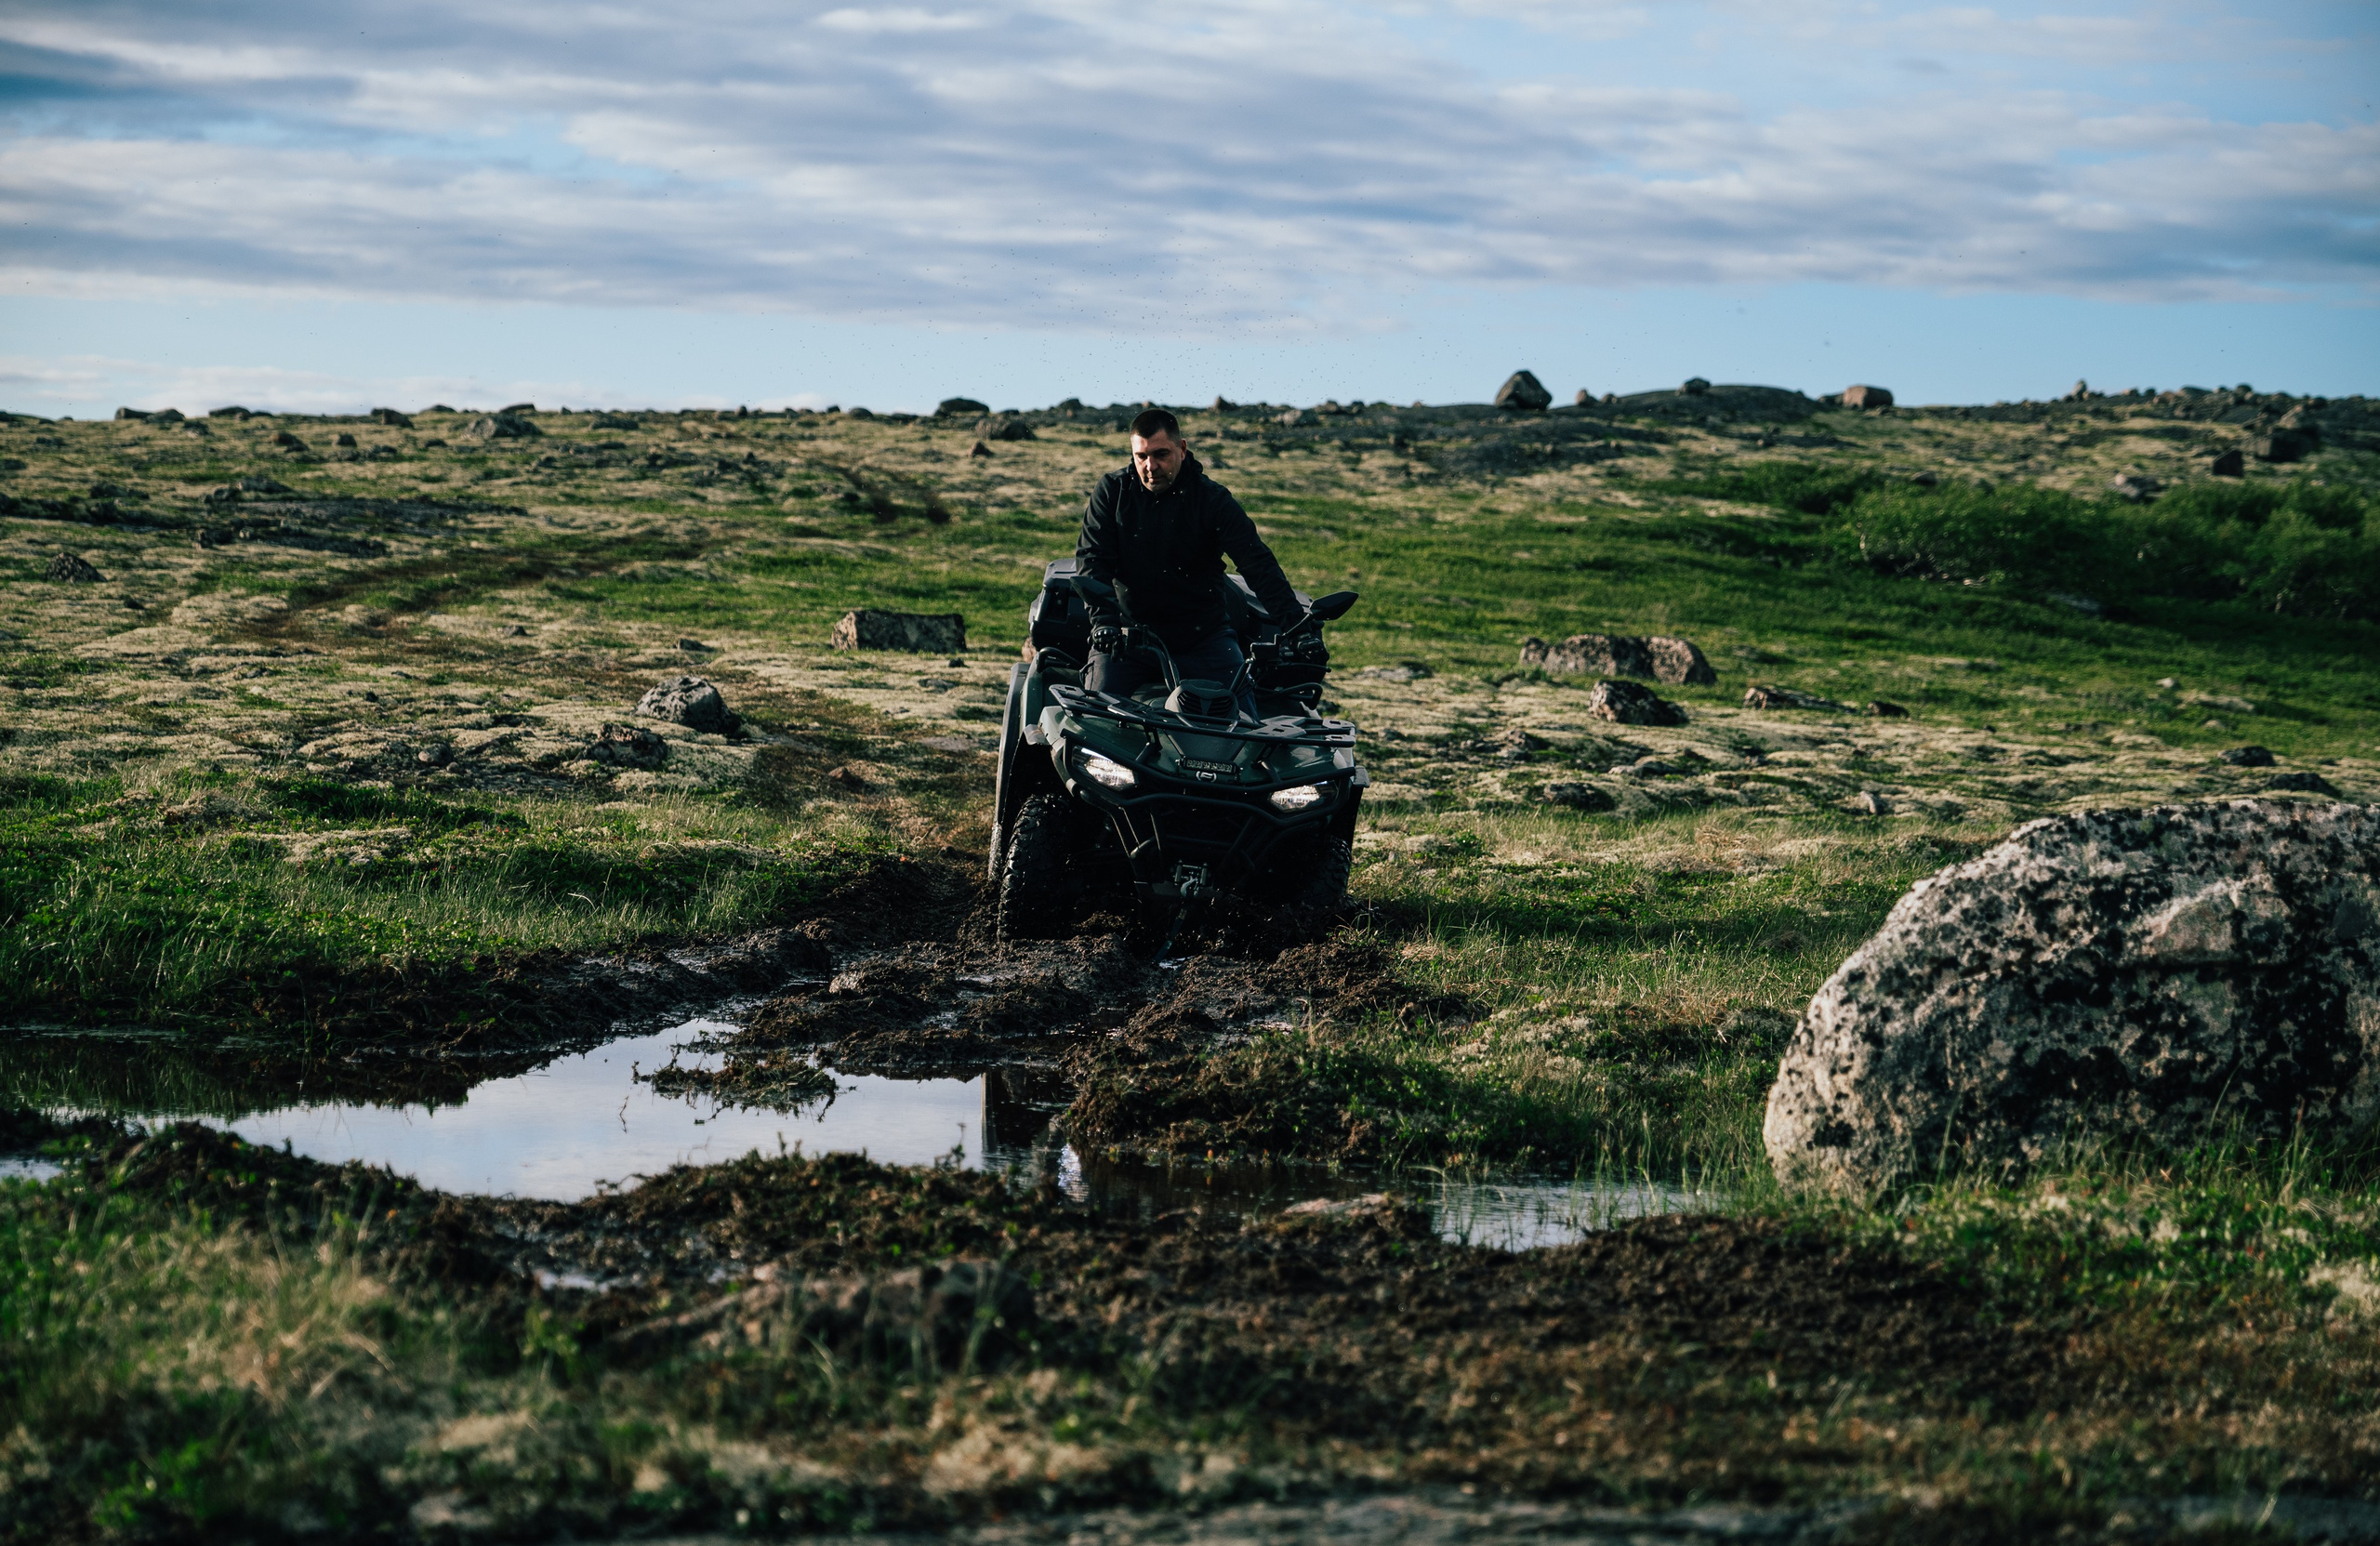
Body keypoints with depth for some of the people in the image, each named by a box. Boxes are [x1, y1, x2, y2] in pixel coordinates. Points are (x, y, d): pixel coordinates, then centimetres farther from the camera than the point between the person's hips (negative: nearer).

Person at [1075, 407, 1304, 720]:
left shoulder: (1213, 500, -3)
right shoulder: (1112, 492, 1)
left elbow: (1258, 563, -9)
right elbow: (1091, 559, -5)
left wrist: (1293, 620, -24)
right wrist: (1103, 618, -23)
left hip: (1203, 634, 0)